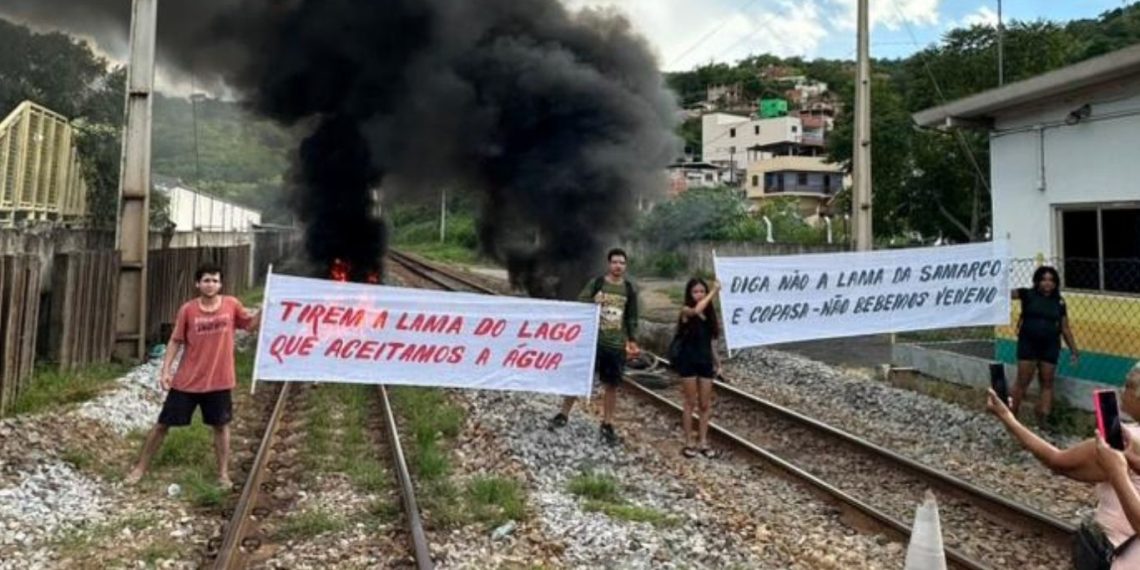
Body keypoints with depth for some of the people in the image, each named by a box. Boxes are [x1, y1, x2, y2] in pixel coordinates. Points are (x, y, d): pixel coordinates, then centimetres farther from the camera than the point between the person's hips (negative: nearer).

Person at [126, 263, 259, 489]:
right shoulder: (188, 310, -9)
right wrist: (165, 370, -7)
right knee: (163, 424, 10)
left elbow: (251, 324, 8)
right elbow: (175, 341, -1)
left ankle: (223, 474, 25)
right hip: (187, 381, 0)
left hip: (219, 381, 1)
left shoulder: (232, 305, -6)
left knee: (221, 426, 11)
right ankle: (139, 468, 28)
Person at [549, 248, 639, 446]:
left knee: (612, 385, 6)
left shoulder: (630, 289, 5)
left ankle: (607, 425, 18)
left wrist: (632, 340, 7)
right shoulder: (595, 284, -2)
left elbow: (632, 318, 10)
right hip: (592, 340, -2)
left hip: (616, 344, 2)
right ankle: (563, 414, 17)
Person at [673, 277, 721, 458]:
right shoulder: (686, 311, -8)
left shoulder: (709, 314, 7)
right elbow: (697, 310, -33)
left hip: (705, 362, 5)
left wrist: (717, 362, 11)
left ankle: (703, 442, 17)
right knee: (691, 403, 2)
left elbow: (711, 341, 13)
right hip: (688, 361, -5)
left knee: (705, 405, 8)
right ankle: (689, 443, 12)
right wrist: (714, 292, -25)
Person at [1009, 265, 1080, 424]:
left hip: (1050, 347, 3)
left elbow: (1065, 328, 9)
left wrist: (1073, 350, 6)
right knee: (1022, 381, -1)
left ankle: (1042, 422, 10)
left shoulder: (1059, 302, 5)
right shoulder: (1028, 295, -2)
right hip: (1028, 344, -3)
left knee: (1047, 383, 5)